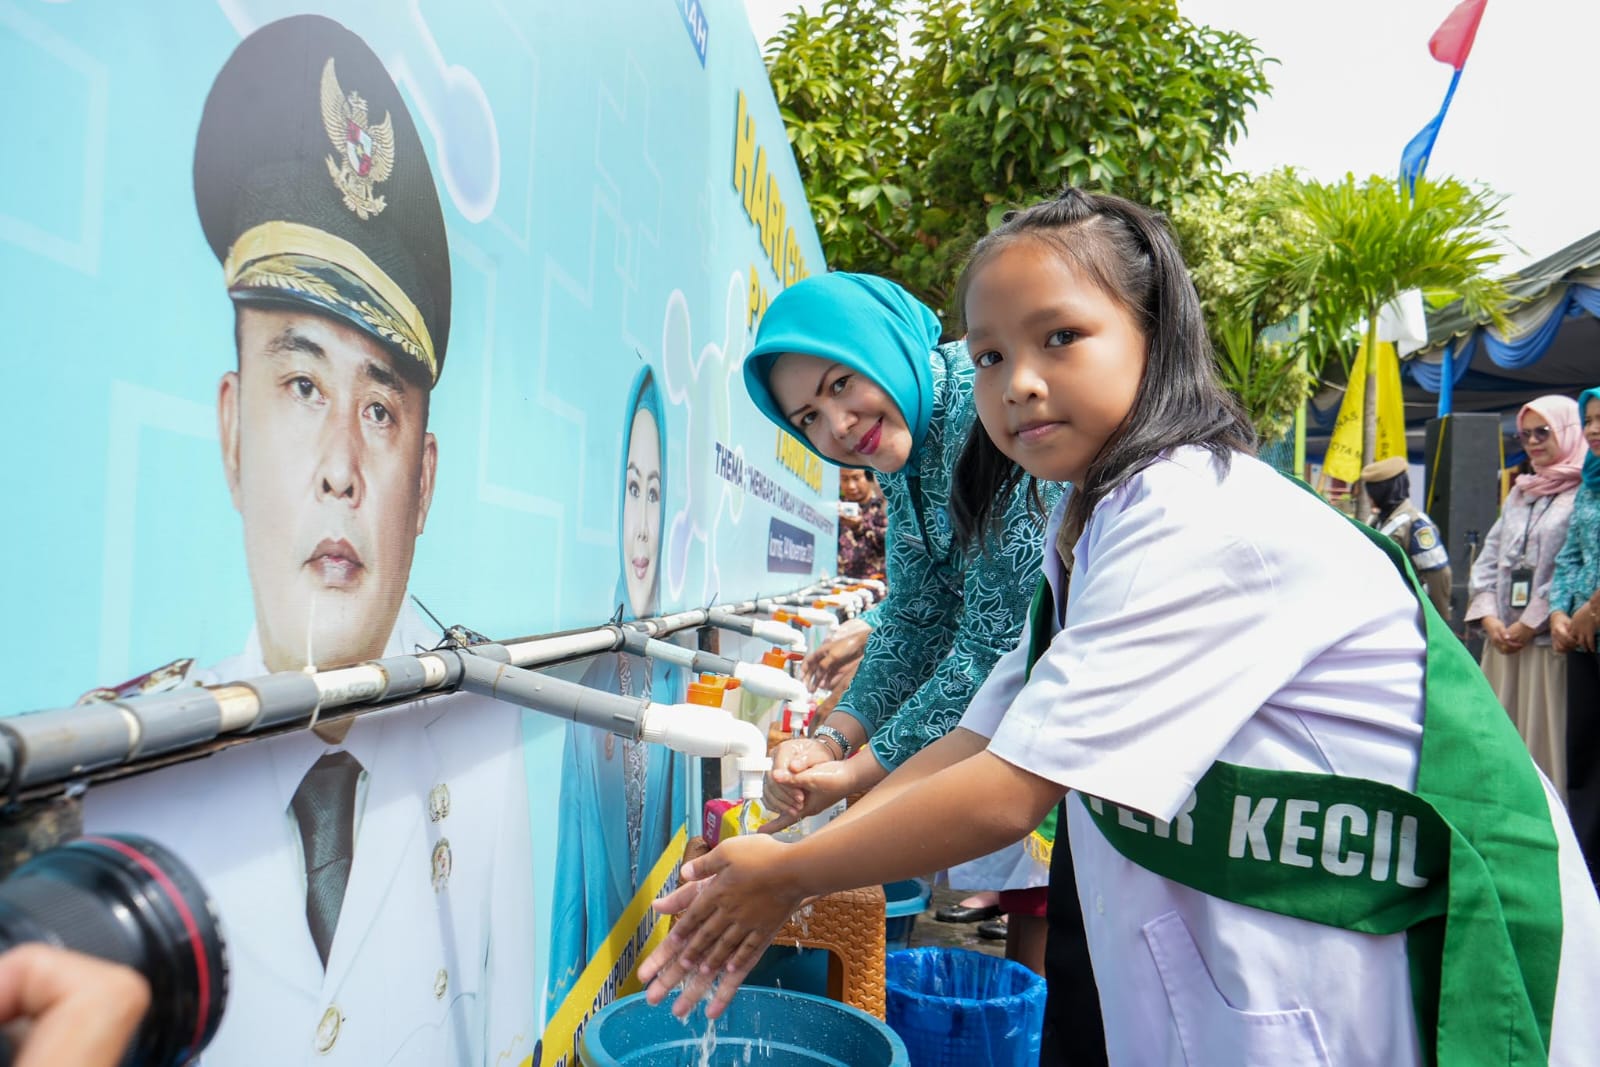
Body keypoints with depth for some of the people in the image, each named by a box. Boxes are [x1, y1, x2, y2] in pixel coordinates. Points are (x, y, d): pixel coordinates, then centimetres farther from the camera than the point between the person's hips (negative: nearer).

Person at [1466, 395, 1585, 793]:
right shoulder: (1519, 494, 19)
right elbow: (1489, 558, 15)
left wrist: (1531, 622, -13)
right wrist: (1489, 618, 1)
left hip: (1550, 641, -7)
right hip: (1503, 639, 7)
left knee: (1546, 738, -5)